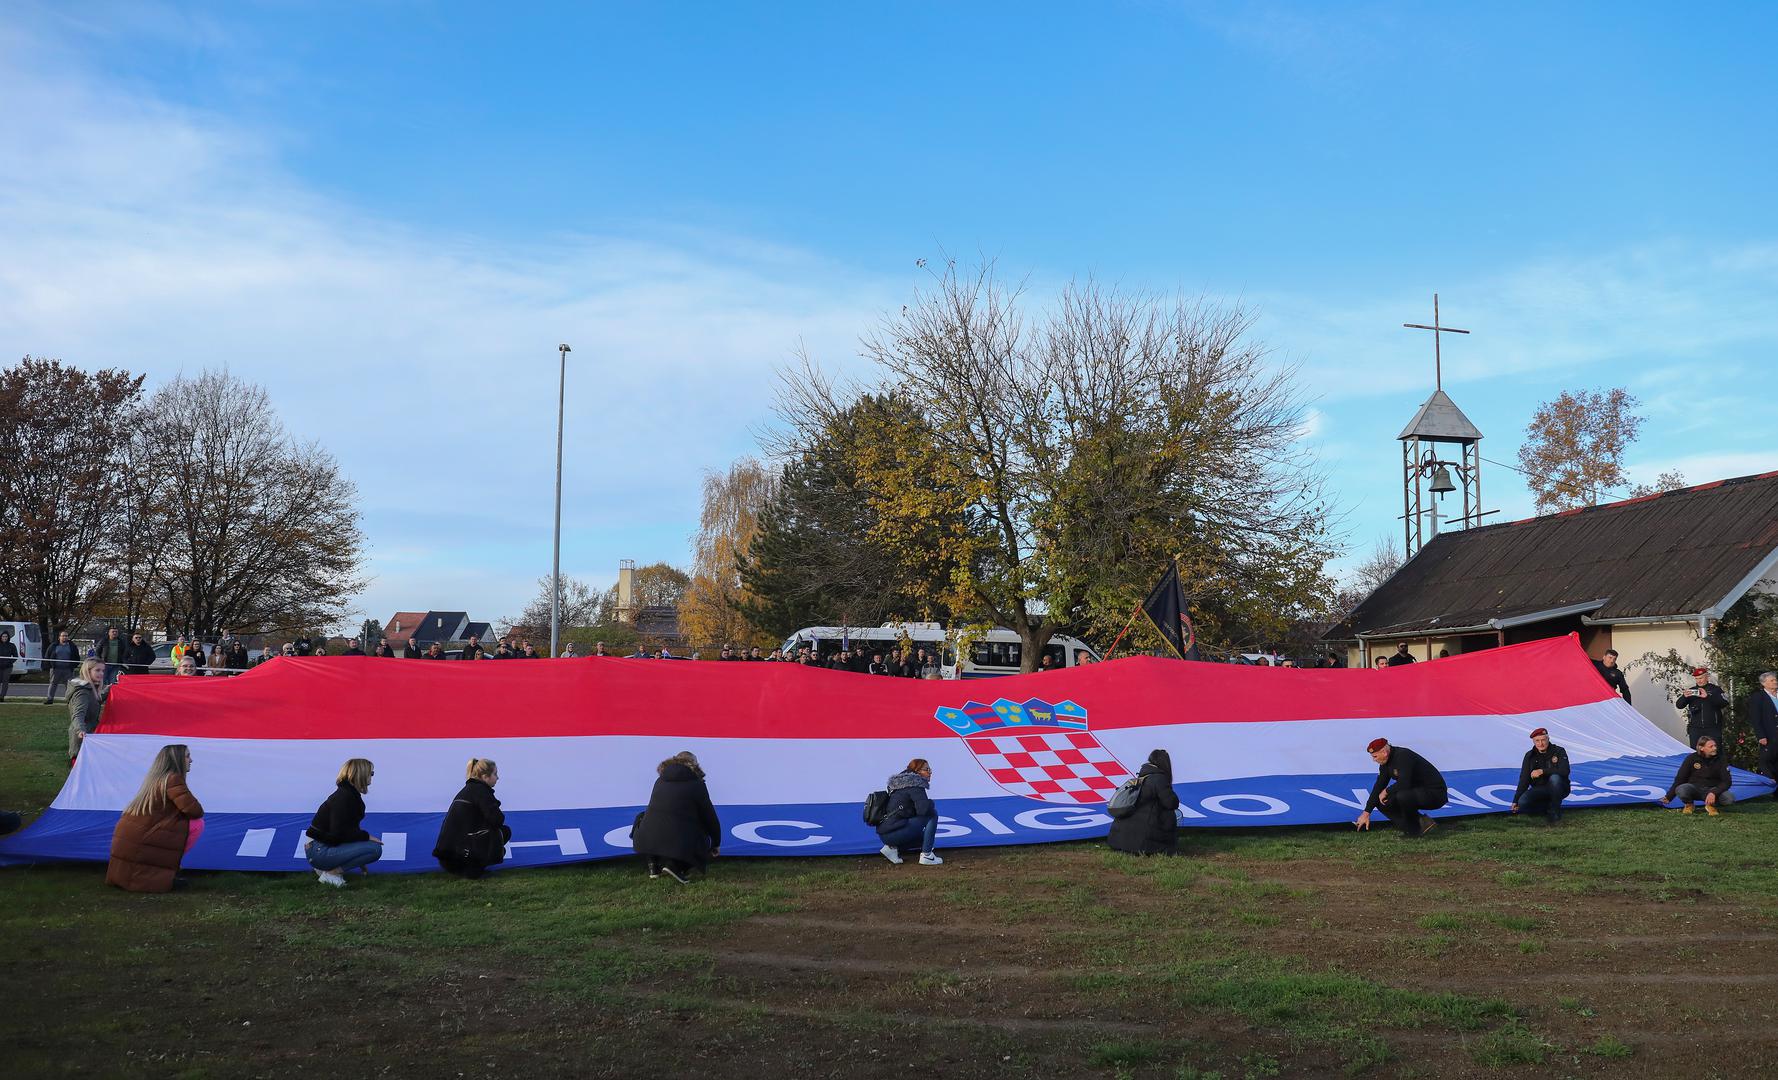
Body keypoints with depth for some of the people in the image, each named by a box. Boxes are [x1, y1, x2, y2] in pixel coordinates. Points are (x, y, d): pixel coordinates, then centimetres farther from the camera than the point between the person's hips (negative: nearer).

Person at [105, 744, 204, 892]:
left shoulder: (155, 779, 18)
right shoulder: (173, 779, -10)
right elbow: (195, 811, -15)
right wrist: (197, 810, 8)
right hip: (140, 845, -9)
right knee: (197, 824, -6)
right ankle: (168, 867, -3)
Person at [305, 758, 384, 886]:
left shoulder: (352, 795, 12)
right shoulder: (343, 798, -18)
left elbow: (350, 829, 17)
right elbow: (339, 833, -23)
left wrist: (360, 861, 18)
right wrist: (367, 836, -13)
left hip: (328, 845, 10)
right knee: (375, 848, -18)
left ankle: (326, 867, 12)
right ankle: (331, 873, -12)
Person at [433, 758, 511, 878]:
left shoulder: (467, 789, 21)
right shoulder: (480, 790, -8)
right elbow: (497, 819, -13)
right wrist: (500, 817, 9)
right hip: (461, 853, -9)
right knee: (505, 831, 4)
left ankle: (460, 868, 12)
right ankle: (474, 868, -1)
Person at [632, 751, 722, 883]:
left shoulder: (660, 781, 18)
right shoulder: (696, 784, 4)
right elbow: (709, 816, 9)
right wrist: (716, 843, 25)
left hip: (645, 841, 5)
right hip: (680, 844, -5)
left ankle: (654, 866, 17)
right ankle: (674, 865, -5)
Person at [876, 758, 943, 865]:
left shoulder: (900, 783, 20)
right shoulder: (914, 784, -9)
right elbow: (924, 809, -21)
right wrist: (931, 803, 1)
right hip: (894, 833, -10)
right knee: (932, 814, -8)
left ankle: (892, 847, 10)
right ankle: (926, 856, -6)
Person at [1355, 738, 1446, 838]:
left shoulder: (1403, 756, -25)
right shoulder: (1385, 763, 3)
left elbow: (1404, 783, -34)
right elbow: (1379, 786, 6)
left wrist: (1386, 791, -15)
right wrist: (1366, 813, 3)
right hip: (1416, 792, 9)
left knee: (1402, 796, -36)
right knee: (1381, 802, 0)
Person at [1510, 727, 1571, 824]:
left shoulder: (1559, 751, -9)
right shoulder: (1530, 756, 0)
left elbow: (1565, 771, -25)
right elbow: (1524, 780, 0)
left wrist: (1542, 771, -31)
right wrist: (1516, 801, -7)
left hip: (1559, 789, -2)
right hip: (1539, 790, 2)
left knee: (1554, 778, -38)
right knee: (1523, 802, -26)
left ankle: (1555, 810, -17)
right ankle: (1549, 807, 1)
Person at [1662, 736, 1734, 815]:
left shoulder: (1721, 760, -5)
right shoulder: (1692, 759, -7)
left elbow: (1727, 781, -8)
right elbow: (1680, 778, -2)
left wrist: (1714, 793, -28)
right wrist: (1668, 797, -4)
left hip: (1712, 790, 1)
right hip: (1694, 789, -1)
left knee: (1730, 798, -30)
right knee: (1681, 789, -35)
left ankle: (1711, 805, 1)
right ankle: (1688, 805, -1)